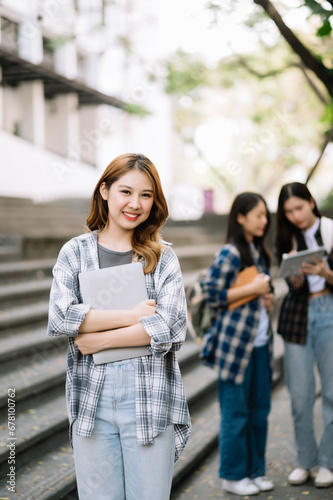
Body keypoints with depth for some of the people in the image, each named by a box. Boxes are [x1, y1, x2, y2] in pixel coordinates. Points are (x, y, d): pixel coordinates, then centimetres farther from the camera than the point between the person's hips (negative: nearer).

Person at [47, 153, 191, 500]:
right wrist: (132, 316, -11)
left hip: (150, 397, 0)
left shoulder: (162, 257, 6)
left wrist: (101, 339, -11)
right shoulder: (75, 252, 7)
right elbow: (60, 318, -8)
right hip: (91, 398, 1)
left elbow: (171, 328, -9)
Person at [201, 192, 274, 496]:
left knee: (260, 409, 12)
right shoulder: (229, 254, -12)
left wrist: (267, 297, 3)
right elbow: (212, 294, -16)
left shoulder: (259, 252, 13)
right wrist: (252, 289, -17)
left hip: (260, 342, 8)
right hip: (235, 342, -8)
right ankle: (233, 476, 15)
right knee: (236, 412, 2)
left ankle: (255, 470, 24)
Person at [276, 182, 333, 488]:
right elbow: (295, 286, -2)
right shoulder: (287, 239, 5)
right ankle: (304, 461, 15)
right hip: (298, 315, 2)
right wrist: (296, 270, -24)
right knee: (300, 393, 2)